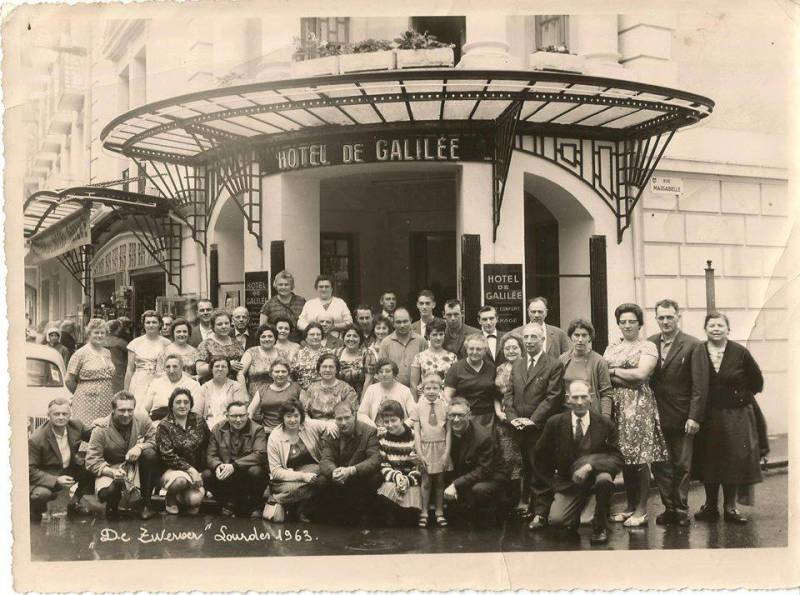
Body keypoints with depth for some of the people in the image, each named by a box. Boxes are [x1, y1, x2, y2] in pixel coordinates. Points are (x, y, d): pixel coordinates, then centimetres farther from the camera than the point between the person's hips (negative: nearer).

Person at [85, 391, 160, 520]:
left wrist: (140, 447, -28)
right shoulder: (101, 430, -15)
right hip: (111, 468, -3)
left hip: (136, 465, 3)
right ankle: (112, 506, 9)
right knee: (107, 491, -35)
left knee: (150, 454, -29)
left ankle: (146, 503, -13)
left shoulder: (143, 420, -9)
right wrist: (112, 472, -33)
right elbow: (92, 462, -17)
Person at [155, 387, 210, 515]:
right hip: (173, 469, -2)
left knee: (194, 500, -24)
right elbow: (167, 456, -11)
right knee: (180, 480, -38)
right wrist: (190, 469, -18)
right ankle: (170, 498, -2)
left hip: (197, 470, 2)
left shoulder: (198, 421, 5)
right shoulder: (164, 426, -6)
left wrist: (198, 472, 1)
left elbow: (208, 445, 8)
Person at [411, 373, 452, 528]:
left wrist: (447, 452, -6)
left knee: (440, 481, 8)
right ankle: (424, 512, 12)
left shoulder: (444, 406, -1)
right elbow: (416, 432, -2)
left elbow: (448, 431, -1)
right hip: (425, 447, -1)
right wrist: (419, 453, -7)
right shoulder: (419, 407, -1)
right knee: (426, 481, 3)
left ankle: (439, 512, 18)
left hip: (440, 447, 1)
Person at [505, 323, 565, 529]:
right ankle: (531, 508, 18)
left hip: (542, 428, -5)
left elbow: (553, 397, -10)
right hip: (520, 428, 5)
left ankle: (541, 513, 4)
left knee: (540, 473, -3)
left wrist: (533, 420, -14)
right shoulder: (517, 365, 15)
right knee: (527, 471, 9)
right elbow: (509, 395, 13)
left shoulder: (554, 365, -4)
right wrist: (512, 417, -3)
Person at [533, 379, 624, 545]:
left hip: (595, 477, 0)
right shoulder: (555, 423, -5)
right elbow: (541, 456, 9)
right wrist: (552, 481, 6)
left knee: (605, 479, -36)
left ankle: (600, 527, -10)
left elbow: (617, 459, -12)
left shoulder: (605, 424, -7)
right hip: (568, 482, 1)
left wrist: (590, 466, -27)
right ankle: (574, 516, 17)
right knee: (556, 520, -23)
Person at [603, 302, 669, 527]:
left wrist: (614, 371, -3)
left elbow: (641, 374, -13)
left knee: (640, 459, -4)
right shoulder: (611, 349, 16)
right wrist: (627, 379, -10)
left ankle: (641, 510, 3)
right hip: (617, 405, 5)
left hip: (639, 406, -5)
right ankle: (630, 506, 16)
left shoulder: (647, 347, 1)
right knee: (624, 458, 6)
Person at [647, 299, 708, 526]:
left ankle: (681, 510, 19)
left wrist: (694, 417, -13)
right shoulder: (649, 344, 5)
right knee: (659, 465, 5)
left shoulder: (693, 346, -6)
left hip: (681, 418, -3)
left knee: (682, 466, 7)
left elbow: (700, 385, -8)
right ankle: (669, 508, 18)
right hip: (656, 416, 3)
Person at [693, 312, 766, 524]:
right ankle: (710, 506, 17)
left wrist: (740, 397, 6)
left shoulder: (740, 353, -4)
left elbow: (757, 381, 6)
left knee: (734, 461, 2)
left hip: (736, 417, -1)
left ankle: (730, 507, 14)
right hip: (706, 417, 1)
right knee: (708, 461, 5)